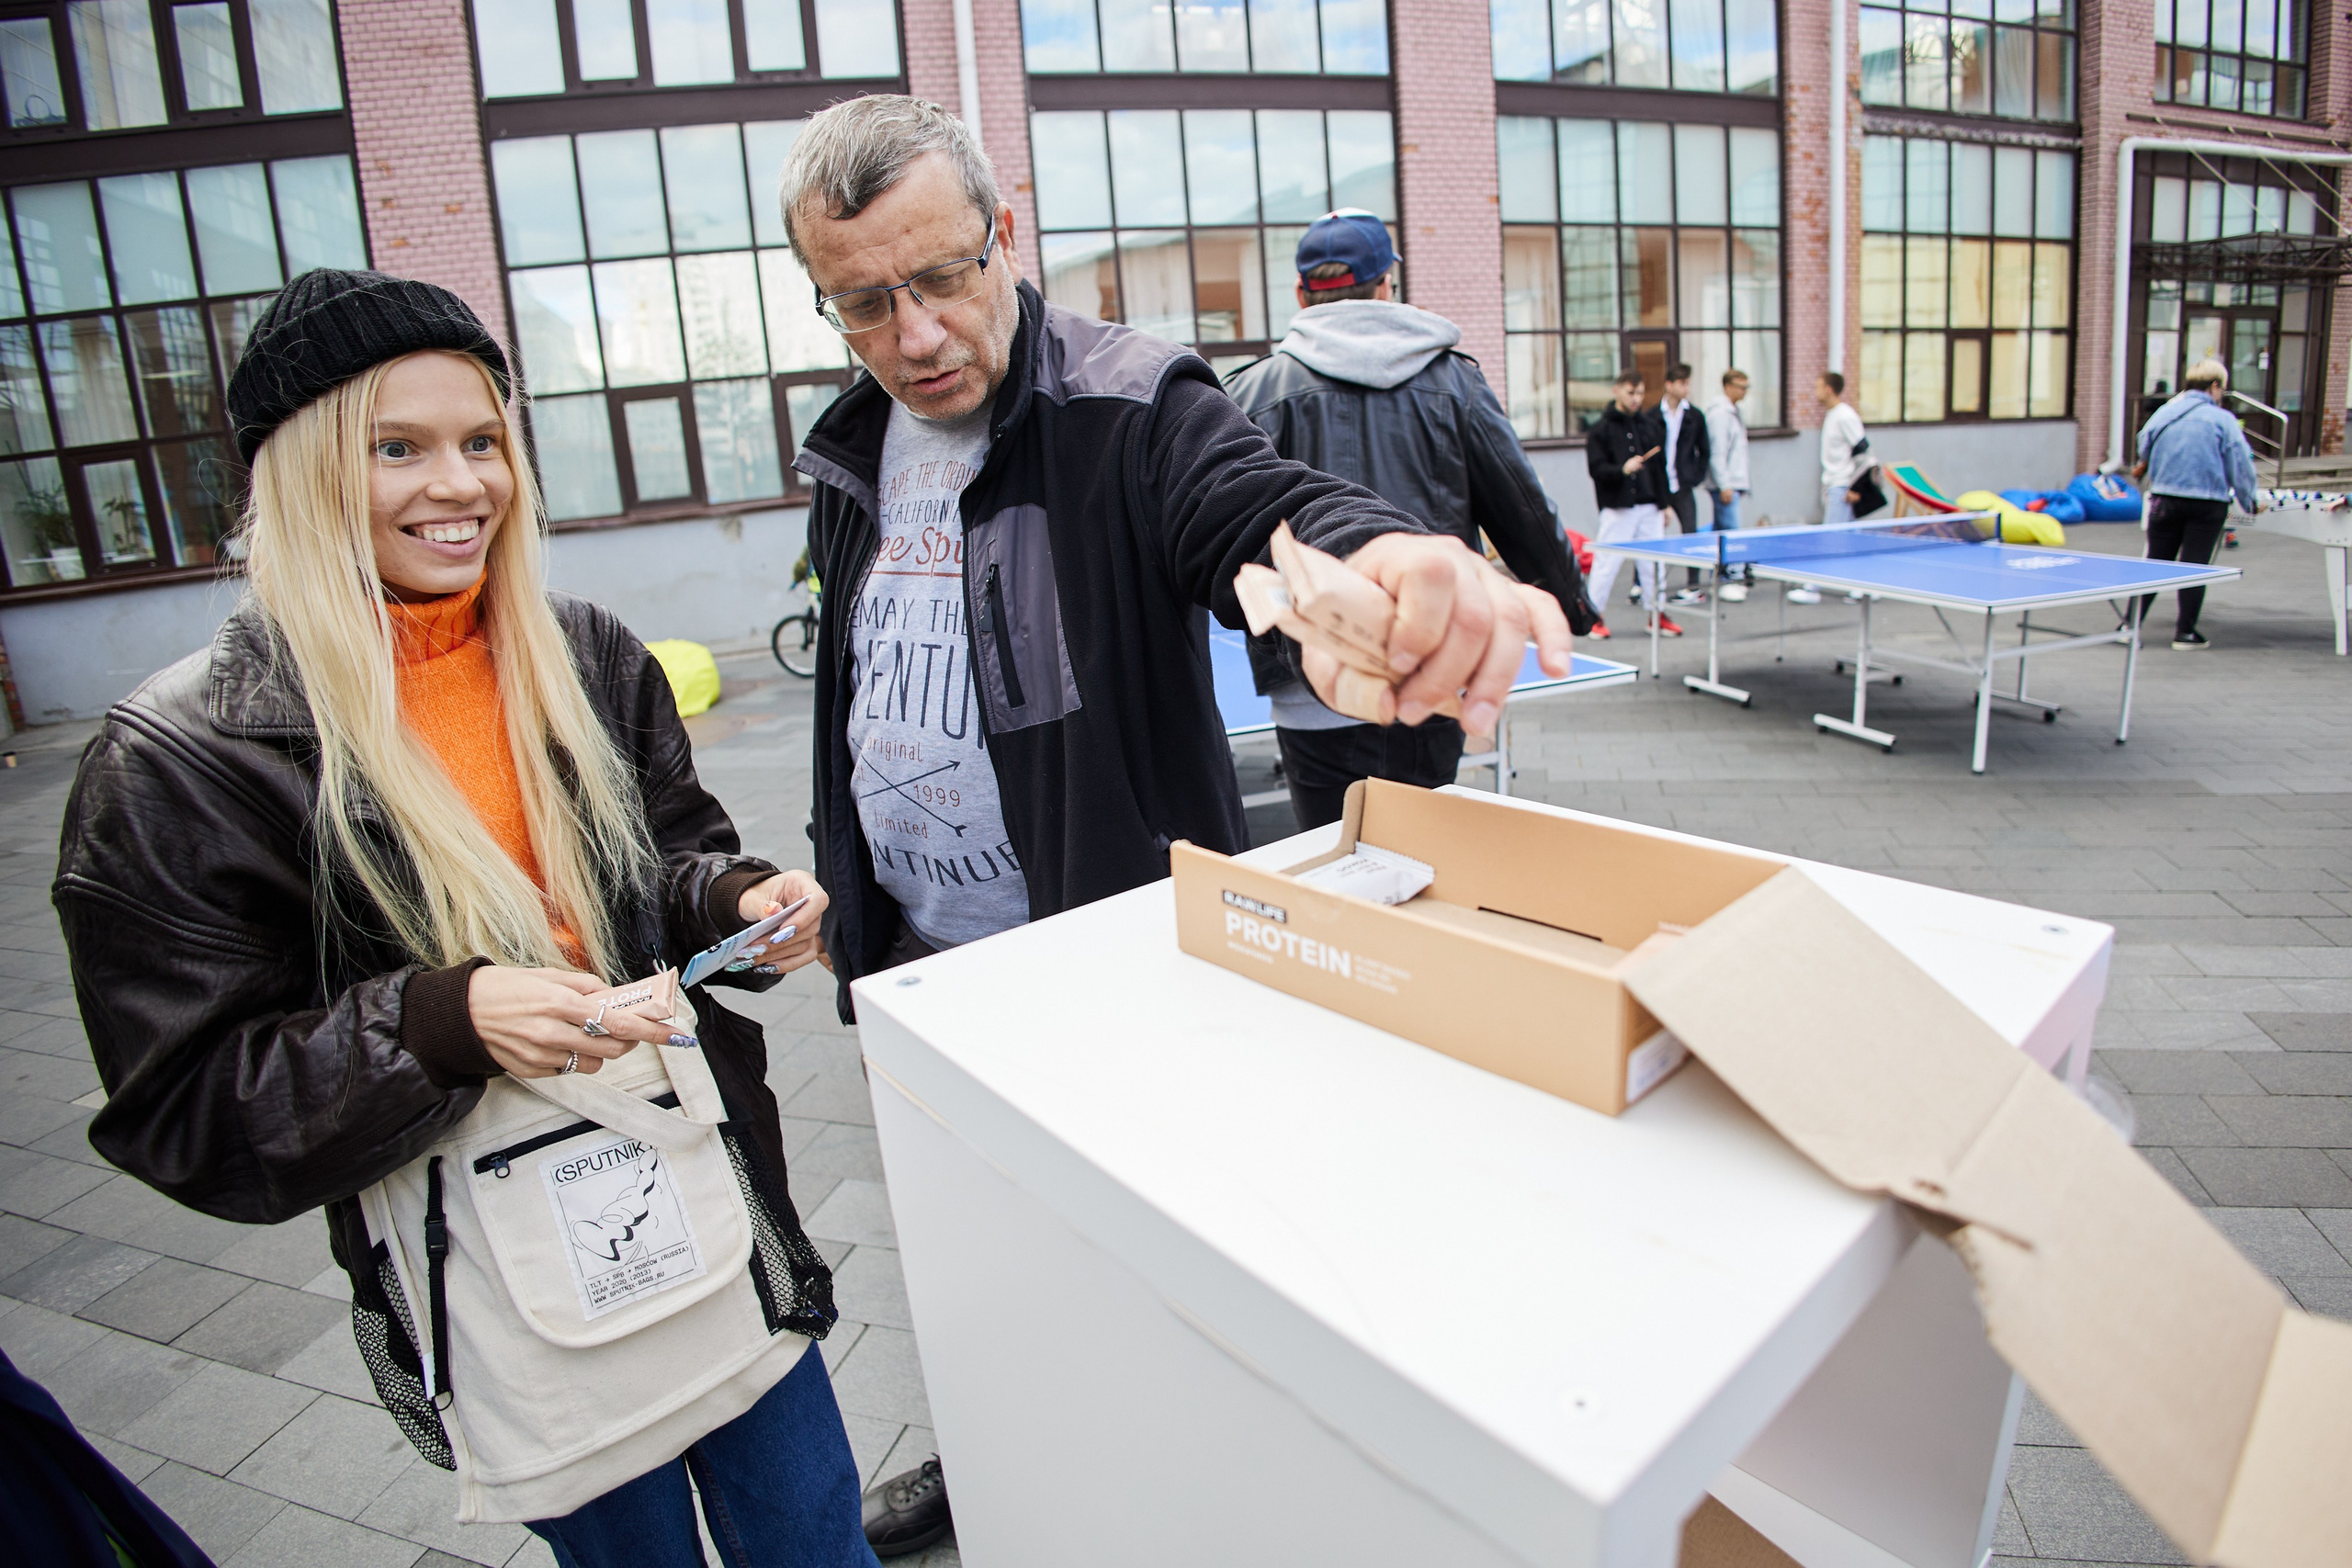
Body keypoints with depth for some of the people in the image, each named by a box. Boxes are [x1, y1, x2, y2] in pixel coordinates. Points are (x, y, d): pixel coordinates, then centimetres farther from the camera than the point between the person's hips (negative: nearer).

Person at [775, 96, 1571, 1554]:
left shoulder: (1130, 405, -16)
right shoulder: (853, 454, 5)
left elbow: (1264, 506, -35)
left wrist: (1387, 553, -60)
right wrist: (850, 922, 17)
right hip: (920, 965, 7)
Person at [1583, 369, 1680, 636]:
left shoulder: (1651, 425, 12)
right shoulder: (1600, 429, -2)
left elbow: (1660, 468, 15)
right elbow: (1595, 469, -10)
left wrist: (1664, 503, 12)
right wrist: (1622, 469, -27)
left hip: (1649, 507, 4)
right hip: (1616, 509, -4)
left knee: (1653, 562, 6)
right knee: (1607, 562, -3)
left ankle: (1657, 612, 17)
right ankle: (1595, 614, 10)